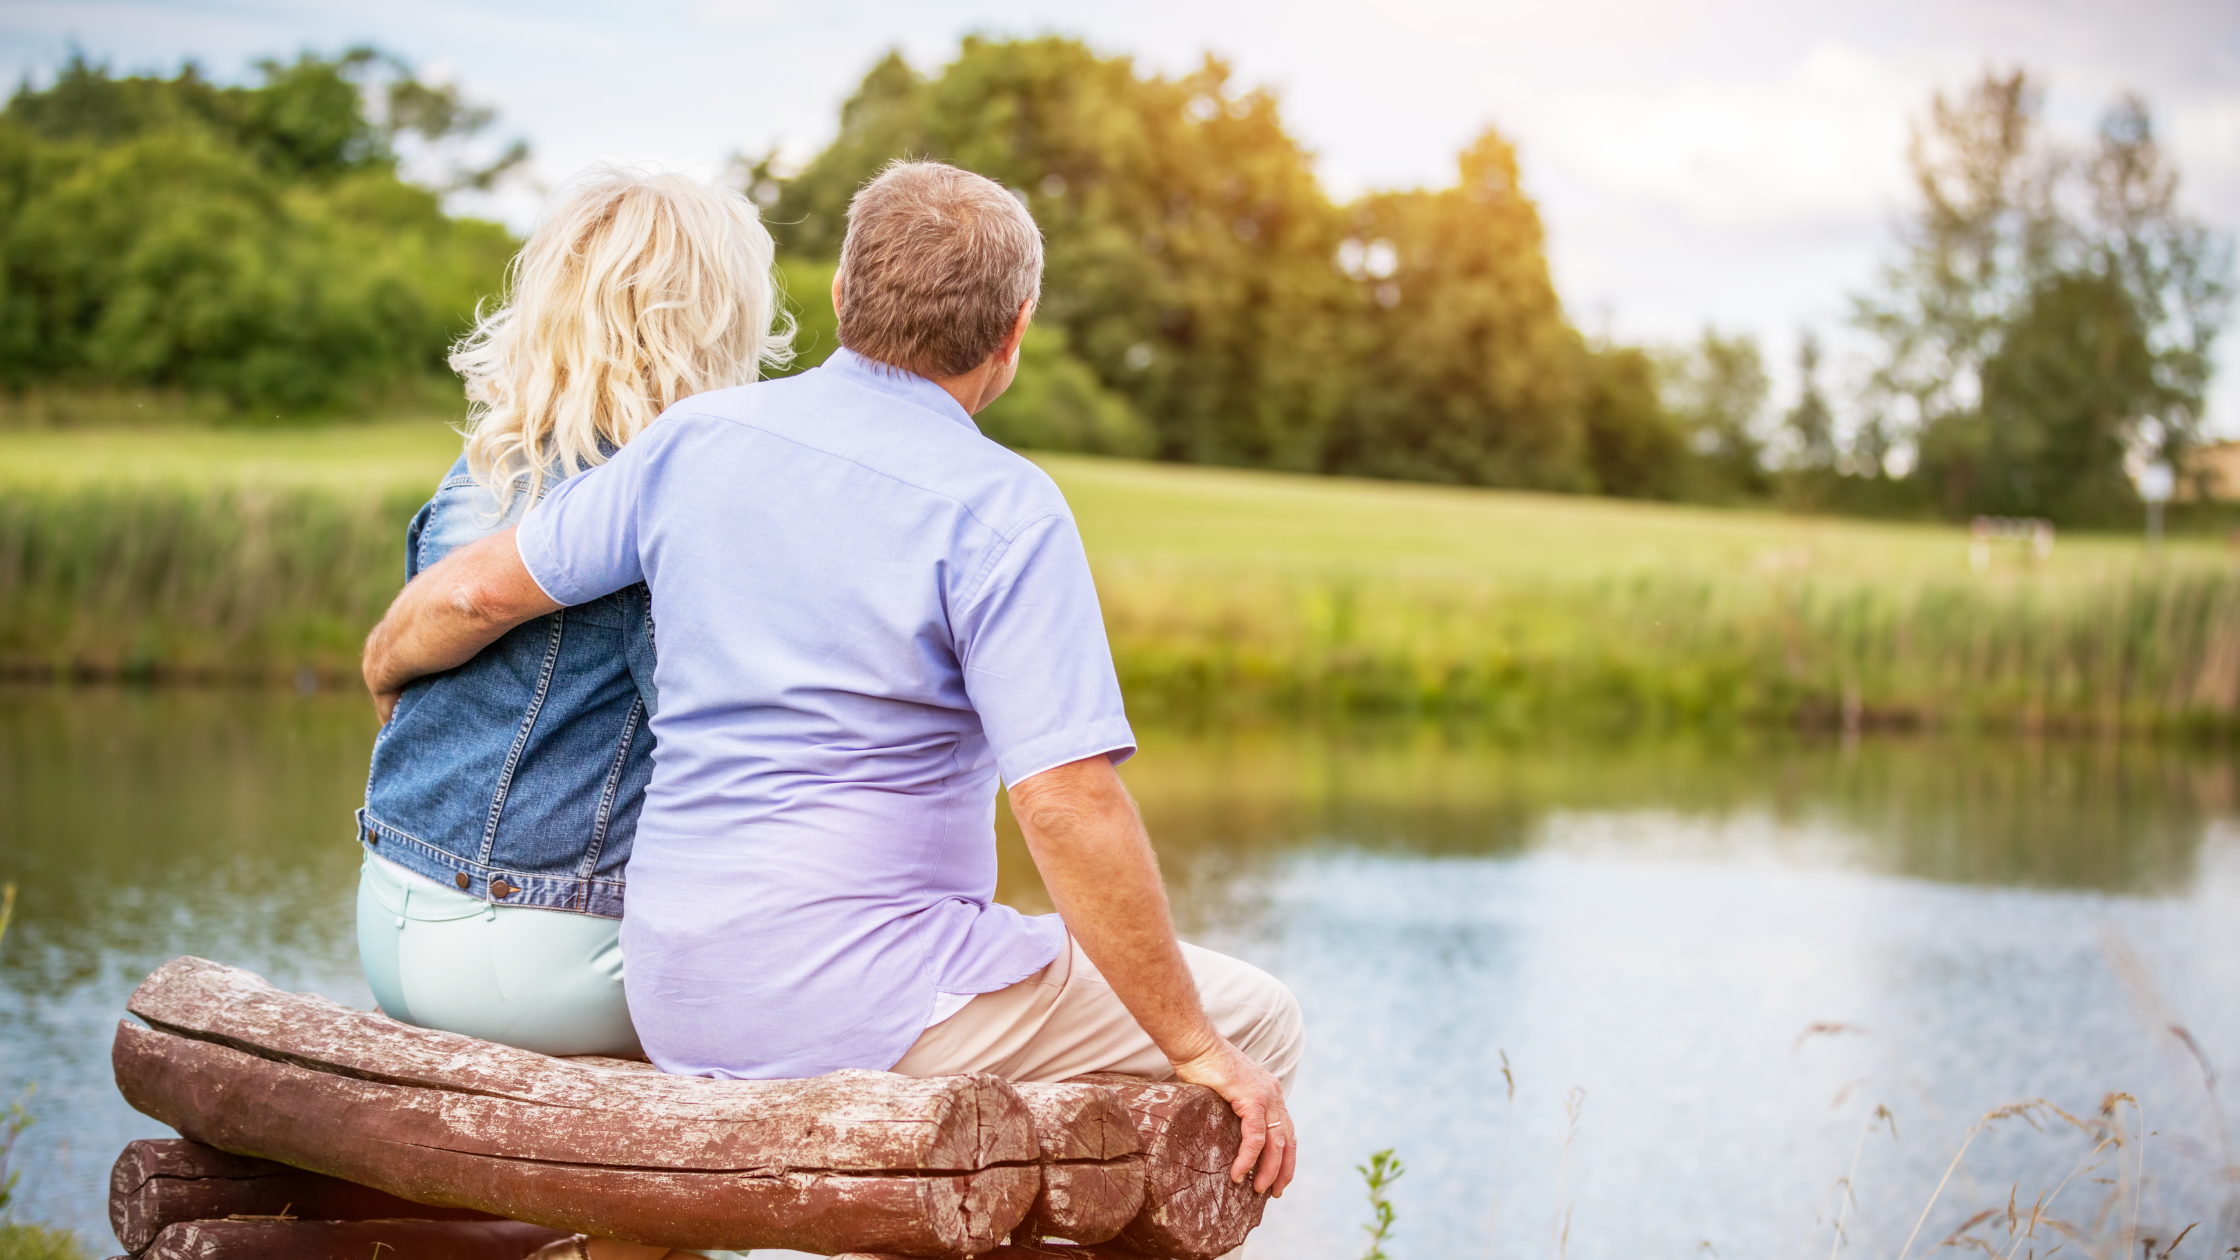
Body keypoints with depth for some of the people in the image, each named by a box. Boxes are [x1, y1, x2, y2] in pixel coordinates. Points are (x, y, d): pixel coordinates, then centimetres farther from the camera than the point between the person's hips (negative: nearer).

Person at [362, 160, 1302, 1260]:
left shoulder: (698, 439, 3)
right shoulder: (1001, 511, -15)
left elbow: (469, 593, 8)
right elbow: (1069, 803, -22)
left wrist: (379, 675, 30)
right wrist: (1196, 1049, -14)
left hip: (677, 999, 8)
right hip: (858, 997, -7)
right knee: (1253, 1023, 7)